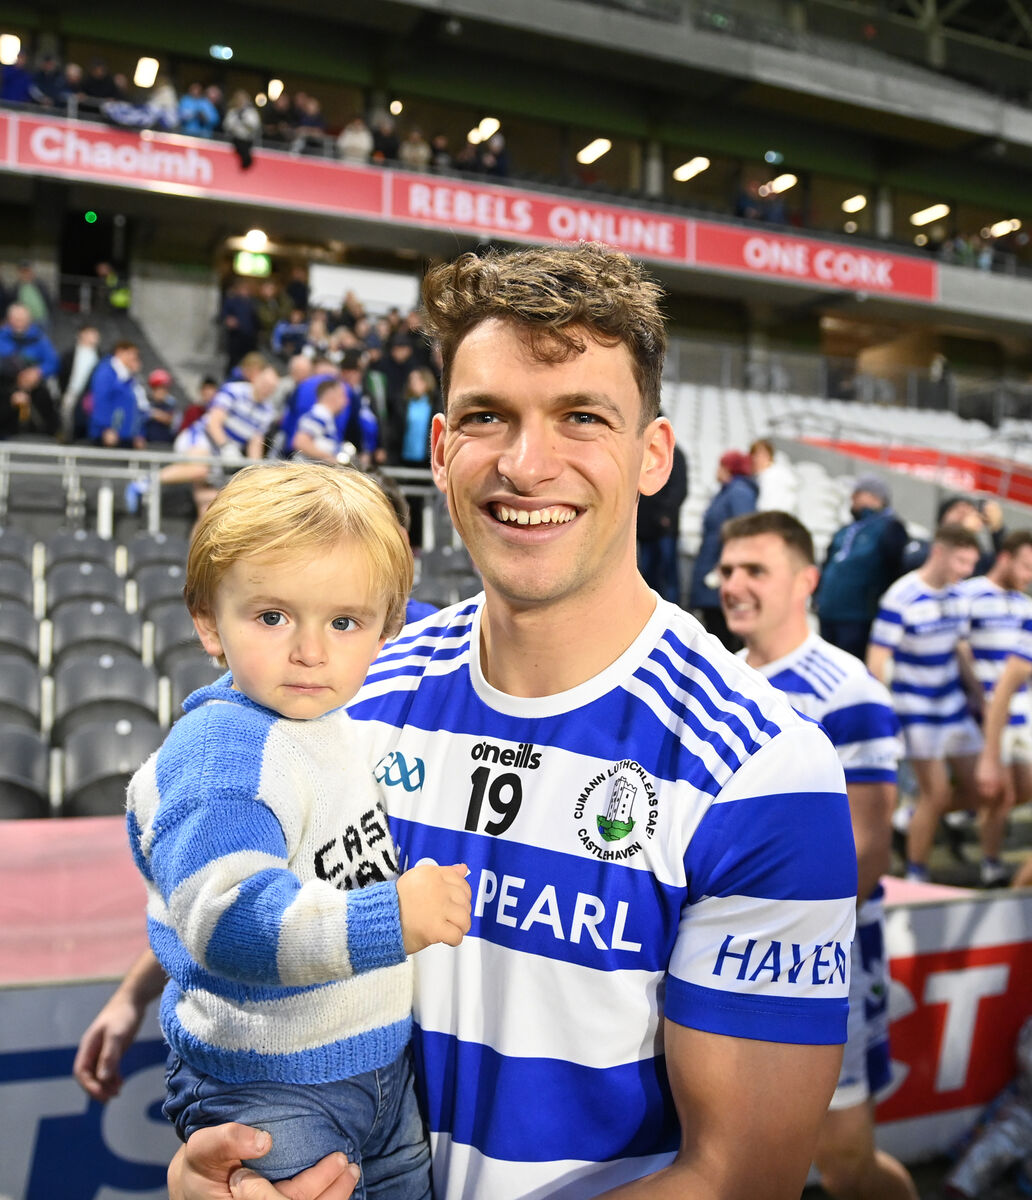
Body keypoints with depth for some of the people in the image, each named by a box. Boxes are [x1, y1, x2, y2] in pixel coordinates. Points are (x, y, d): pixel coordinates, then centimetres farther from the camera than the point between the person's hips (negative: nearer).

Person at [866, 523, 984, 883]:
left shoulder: (956, 595, 4)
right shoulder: (901, 598, -19)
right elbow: (877, 662, -18)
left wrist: (977, 694, 15)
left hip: (953, 703, 7)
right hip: (916, 708, -7)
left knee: (977, 791, 8)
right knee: (937, 793, -5)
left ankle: (916, 822, 31)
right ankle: (915, 874, 12)